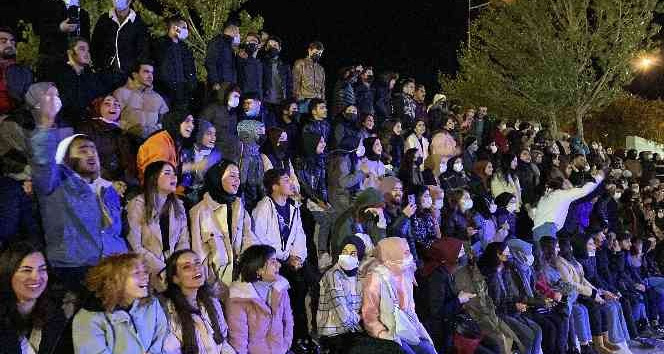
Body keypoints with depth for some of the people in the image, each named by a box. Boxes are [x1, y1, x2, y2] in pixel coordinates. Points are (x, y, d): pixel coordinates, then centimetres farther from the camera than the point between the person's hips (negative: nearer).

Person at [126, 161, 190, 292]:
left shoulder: (178, 205, 13)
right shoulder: (137, 205, -4)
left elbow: (184, 241, 9)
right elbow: (135, 246, -9)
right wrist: (160, 269, -15)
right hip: (150, 270, -4)